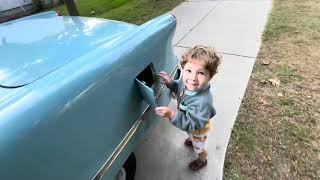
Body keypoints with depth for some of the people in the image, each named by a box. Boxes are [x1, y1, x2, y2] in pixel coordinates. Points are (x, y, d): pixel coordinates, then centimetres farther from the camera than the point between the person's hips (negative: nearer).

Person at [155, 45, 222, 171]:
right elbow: (179, 88, -2)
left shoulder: (202, 101, -49)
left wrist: (171, 114, -49)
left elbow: (191, 123, -41)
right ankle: (193, 141, 75)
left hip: (198, 130, -6)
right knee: (191, 136, 41)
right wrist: (170, 83, -19)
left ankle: (202, 160, 60)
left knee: (199, 147, 27)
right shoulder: (188, 83, -26)